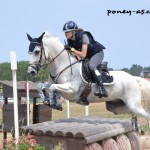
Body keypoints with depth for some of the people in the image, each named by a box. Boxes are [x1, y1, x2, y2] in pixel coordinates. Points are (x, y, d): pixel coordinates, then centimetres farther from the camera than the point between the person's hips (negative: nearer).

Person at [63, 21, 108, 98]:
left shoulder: (83, 36, -27)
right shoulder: (70, 40, -7)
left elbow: (83, 55, -31)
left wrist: (71, 49, -33)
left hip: (97, 53, -9)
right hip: (88, 56, 9)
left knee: (91, 65, -35)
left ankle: (102, 89, -41)